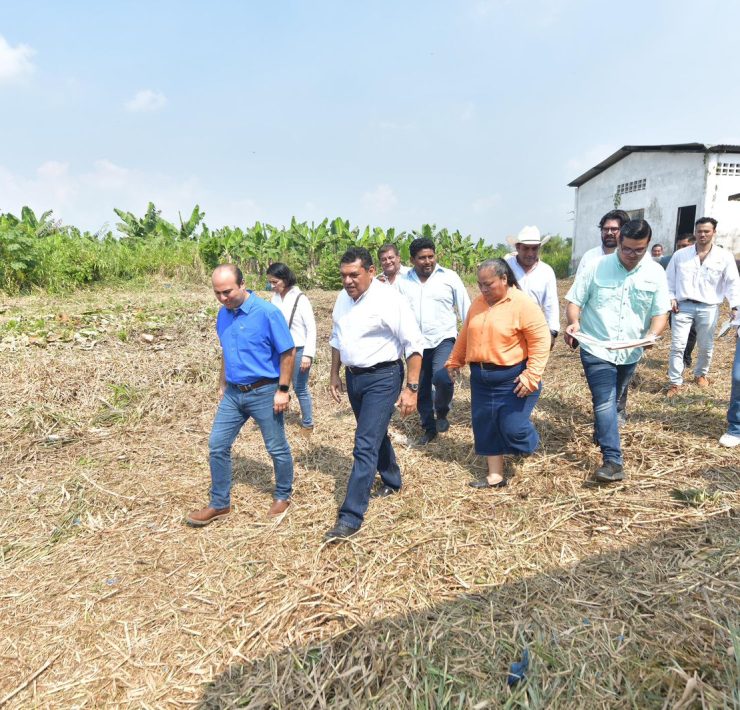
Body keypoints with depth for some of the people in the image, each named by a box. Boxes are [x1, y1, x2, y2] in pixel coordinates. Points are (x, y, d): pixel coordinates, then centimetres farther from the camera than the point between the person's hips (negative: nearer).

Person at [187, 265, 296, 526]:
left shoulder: (267, 312, -17)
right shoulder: (223, 315, 4)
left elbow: (288, 352, -14)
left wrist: (283, 390, -14)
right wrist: (222, 384, 18)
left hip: (263, 393, -6)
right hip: (233, 393, 6)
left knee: (277, 448, 8)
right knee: (217, 445, 8)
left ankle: (283, 496, 30)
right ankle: (220, 504, 23)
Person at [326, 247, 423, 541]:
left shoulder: (389, 299, -18)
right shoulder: (343, 298, 4)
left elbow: (414, 345, -17)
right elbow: (337, 338, 18)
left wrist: (411, 388, -19)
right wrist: (334, 374, 18)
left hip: (381, 378, -7)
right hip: (353, 376, 8)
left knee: (365, 445, -9)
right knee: (375, 434, 23)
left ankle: (351, 517, -1)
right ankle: (392, 481, 46)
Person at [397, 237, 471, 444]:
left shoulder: (449, 277, -4)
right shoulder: (404, 282, 3)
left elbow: (465, 308, -2)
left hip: (443, 340, -3)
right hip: (416, 343, 3)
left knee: (442, 378, -26)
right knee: (421, 389, 12)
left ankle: (441, 413, 6)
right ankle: (429, 428, 33)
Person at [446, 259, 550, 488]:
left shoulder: (523, 304, -13)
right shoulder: (478, 303, 7)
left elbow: (541, 341, -17)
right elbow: (465, 335, 17)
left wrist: (532, 375, -23)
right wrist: (454, 361, 20)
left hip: (512, 378, -6)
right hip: (481, 377, 6)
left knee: (513, 428, -6)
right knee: (486, 426, 9)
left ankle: (531, 442, 31)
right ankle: (495, 476, 22)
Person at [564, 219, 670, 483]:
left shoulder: (656, 273, -1)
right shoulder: (596, 267, -8)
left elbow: (660, 312, 1)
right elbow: (574, 300, -5)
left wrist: (653, 334, -20)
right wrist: (574, 322, -26)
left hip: (630, 352, 4)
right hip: (596, 349, -3)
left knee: (610, 401, 21)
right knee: (605, 402, -12)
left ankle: (601, 435, 45)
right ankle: (613, 460, -10)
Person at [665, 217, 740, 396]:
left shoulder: (724, 256, 1)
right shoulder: (680, 255, 3)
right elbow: (669, 279, 9)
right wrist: (671, 298, -3)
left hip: (708, 308, 1)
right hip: (683, 306, 0)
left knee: (705, 347, 12)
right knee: (677, 346, -4)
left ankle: (701, 374, 38)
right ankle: (675, 382, 4)